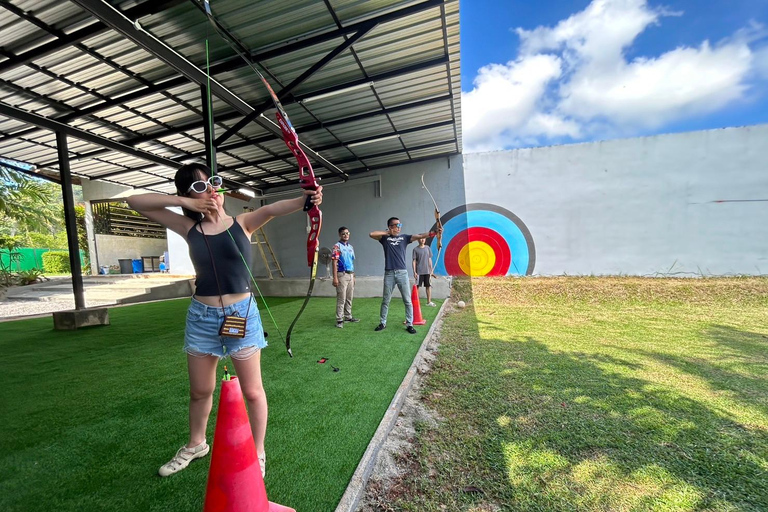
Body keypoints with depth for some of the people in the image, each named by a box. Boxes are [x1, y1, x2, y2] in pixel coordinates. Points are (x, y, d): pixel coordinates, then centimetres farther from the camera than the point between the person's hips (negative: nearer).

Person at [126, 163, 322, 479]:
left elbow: (274, 209, -25)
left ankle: (258, 453, 31)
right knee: (200, 391, 21)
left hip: (241, 313, -3)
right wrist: (185, 202, -9)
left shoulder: (243, 223, -5)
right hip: (201, 316, 3)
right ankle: (196, 445, 49)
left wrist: (305, 199, -45)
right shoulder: (189, 228, 2)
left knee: (252, 391, 8)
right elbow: (135, 202, 5)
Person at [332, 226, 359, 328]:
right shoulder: (337, 246, -7)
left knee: (349, 298, 12)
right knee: (341, 299, -5)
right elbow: (334, 263, -12)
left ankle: (348, 316, 22)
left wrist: (353, 276, 15)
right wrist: (335, 277, -18)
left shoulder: (351, 247, 14)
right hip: (342, 275, -7)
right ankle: (339, 320, 2)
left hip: (350, 275, 7)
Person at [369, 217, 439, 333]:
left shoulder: (404, 237, 7)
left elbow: (419, 236, -6)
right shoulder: (385, 238, 6)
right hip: (389, 273, 0)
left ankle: (409, 324, 12)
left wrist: (432, 233, -21)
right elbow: (371, 234, -6)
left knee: (407, 300, 2)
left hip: (402, 273, 0)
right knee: (385, 300, 10)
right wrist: (386, 233, 1)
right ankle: (382, 323, 23)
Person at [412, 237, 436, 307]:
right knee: (417, 286, 3)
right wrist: (414, 272, -7)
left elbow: (430, 260, 10)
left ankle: (429, 302, 13)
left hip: (427, 271, 3)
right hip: (419, 271, -3)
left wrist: (431, 270, 7)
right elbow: (414, 261, -3)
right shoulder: (415, 249, -2)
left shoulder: (428, 248, 7)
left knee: (428, 286, 4)